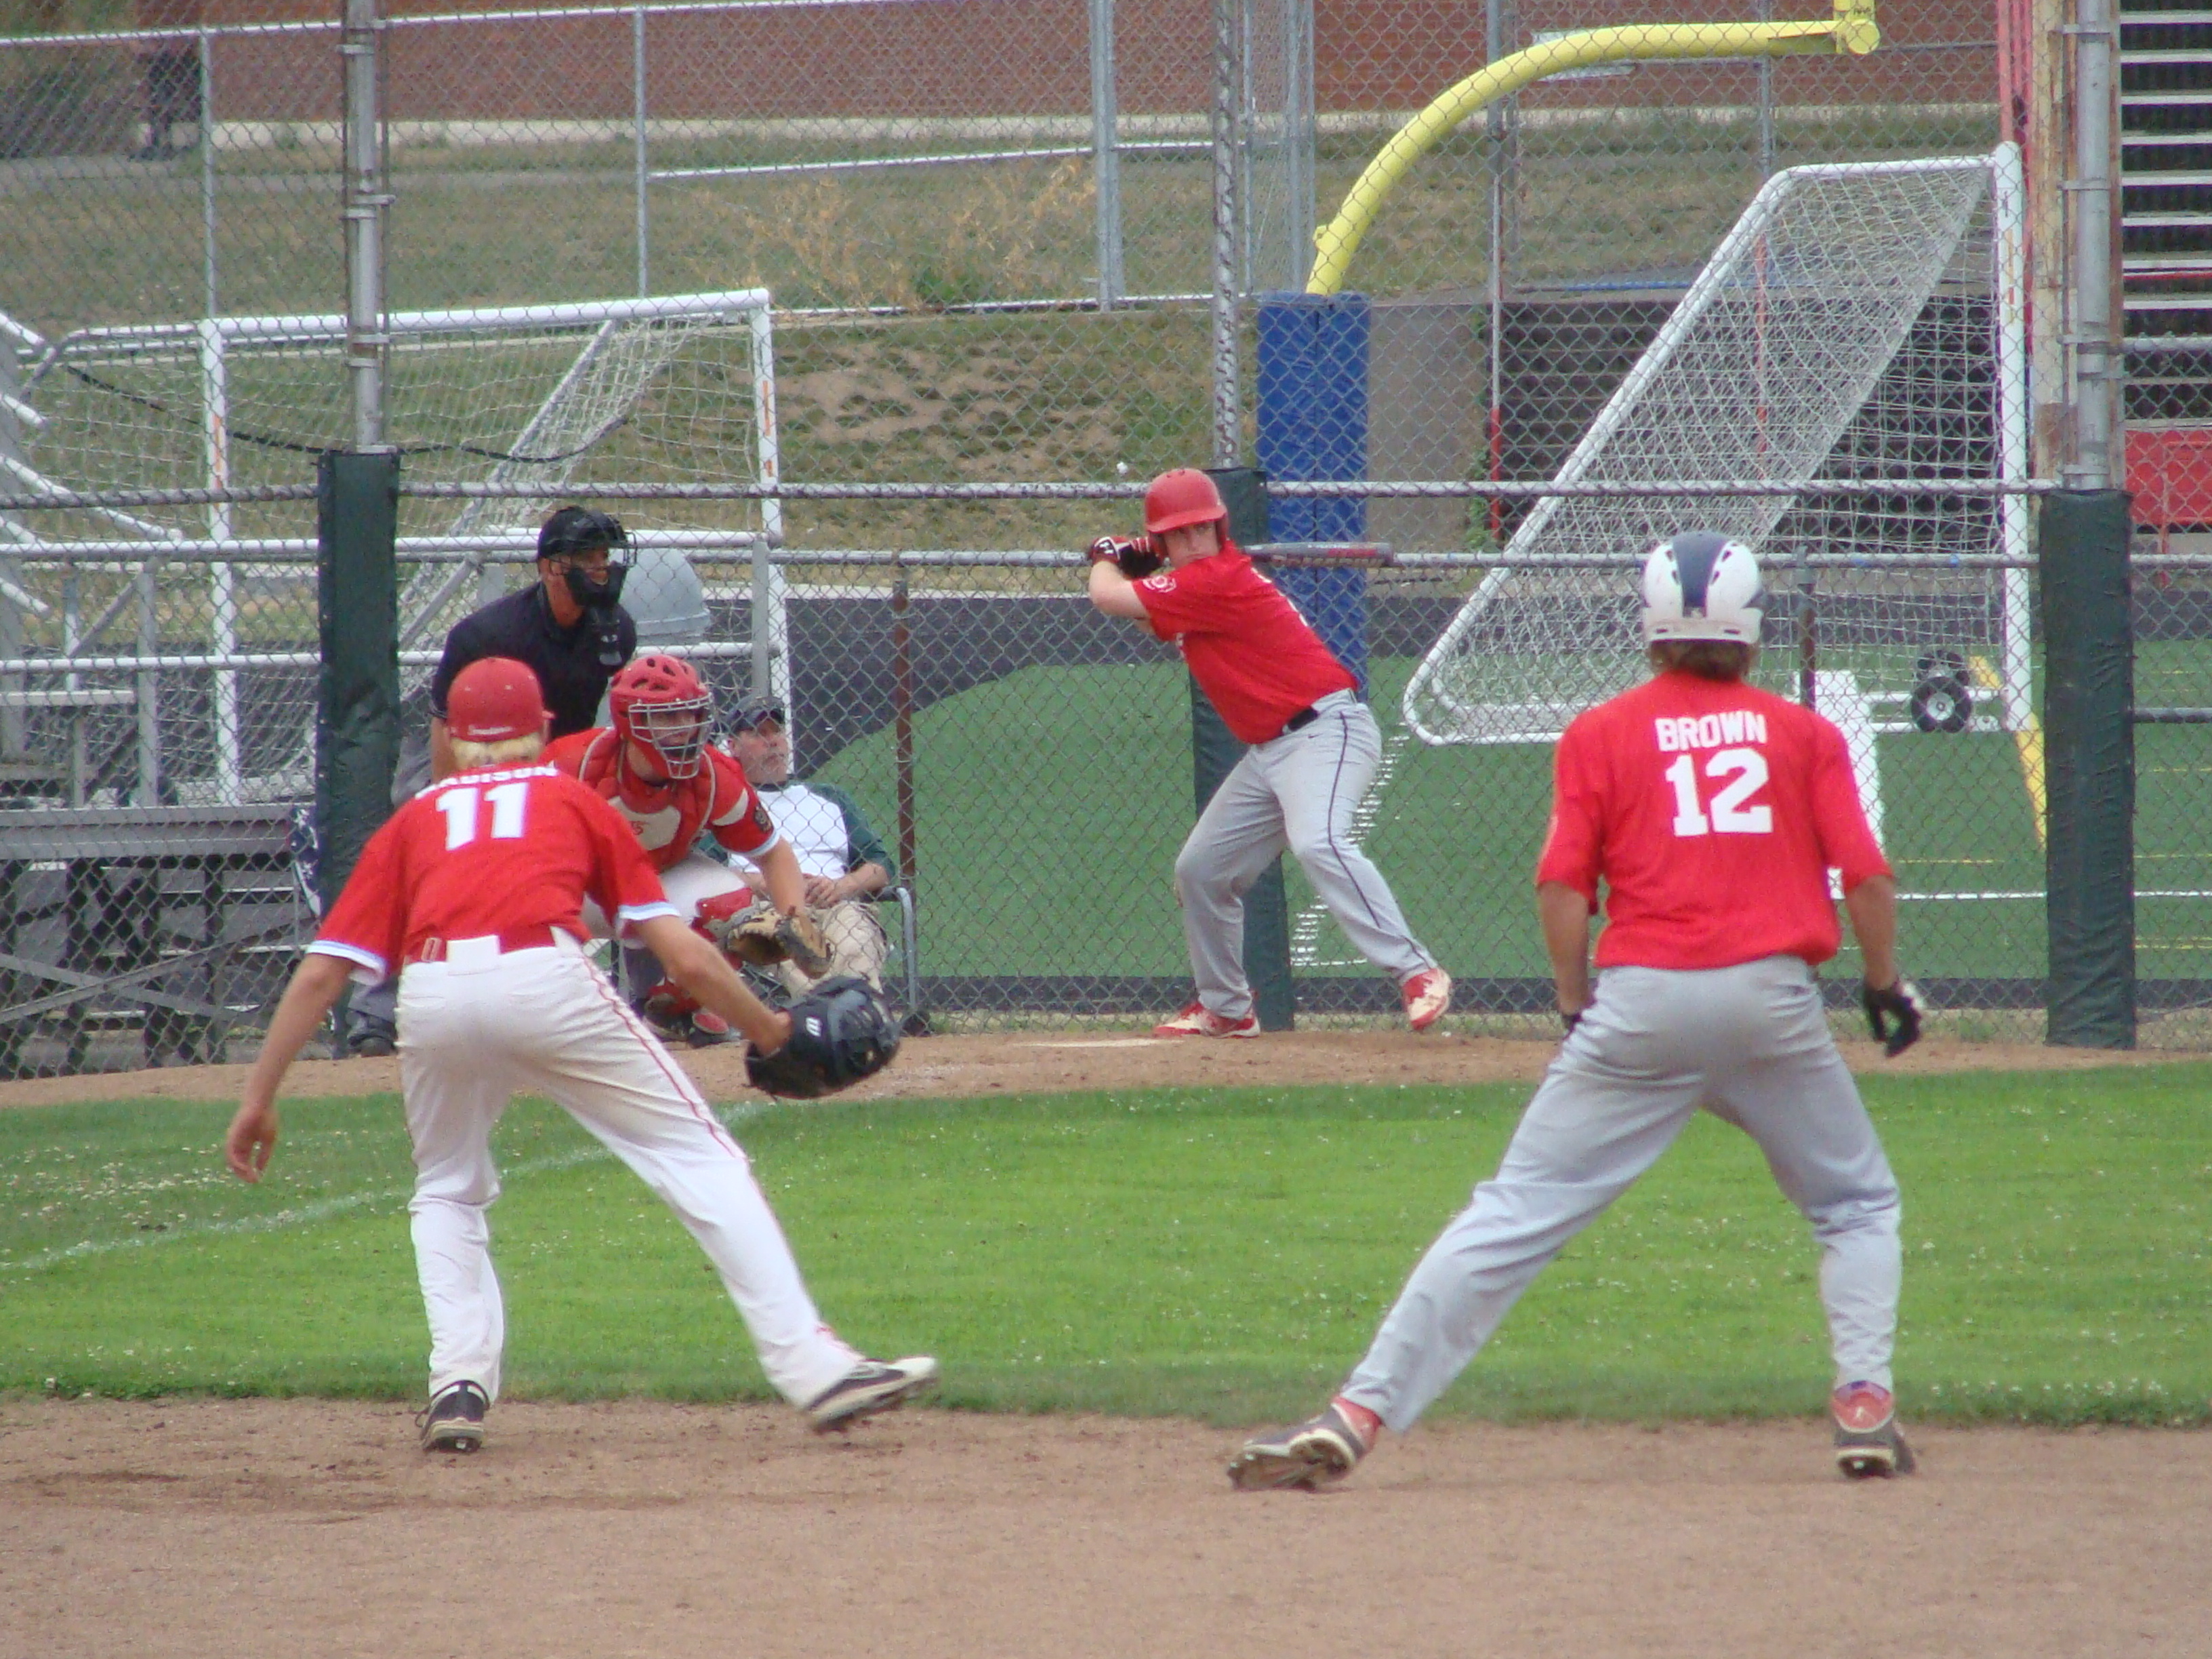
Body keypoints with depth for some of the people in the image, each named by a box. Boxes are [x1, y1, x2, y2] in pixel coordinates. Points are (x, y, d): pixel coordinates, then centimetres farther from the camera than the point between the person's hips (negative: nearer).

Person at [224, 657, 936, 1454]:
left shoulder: (412, 823, 30)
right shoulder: (576, 800, 28)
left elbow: (321, 972, 21)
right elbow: (686, 956, 21)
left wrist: (259, 1099, 24)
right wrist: (767, 1028, 36)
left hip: (432, 998, 2)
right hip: (546, 978, -2)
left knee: (447, 1190, 27)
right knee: (700, 1159, 4)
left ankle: (459, 1384, 11)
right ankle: (813, 1366, -6)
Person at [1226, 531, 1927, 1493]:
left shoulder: (1601, 736, 8)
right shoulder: (1804, 734, 10)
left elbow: (1563, 887, 1)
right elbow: (1866, 877, 3)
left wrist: (1577, 1008, 12)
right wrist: (1885, 987, 16)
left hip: (1639, 1002, -1)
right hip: (1772, 999, 1)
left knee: (1518, 1211, -2)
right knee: (1856, 1205, 22)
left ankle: (1360, 1414, -8)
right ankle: (1865, 1406, 5)